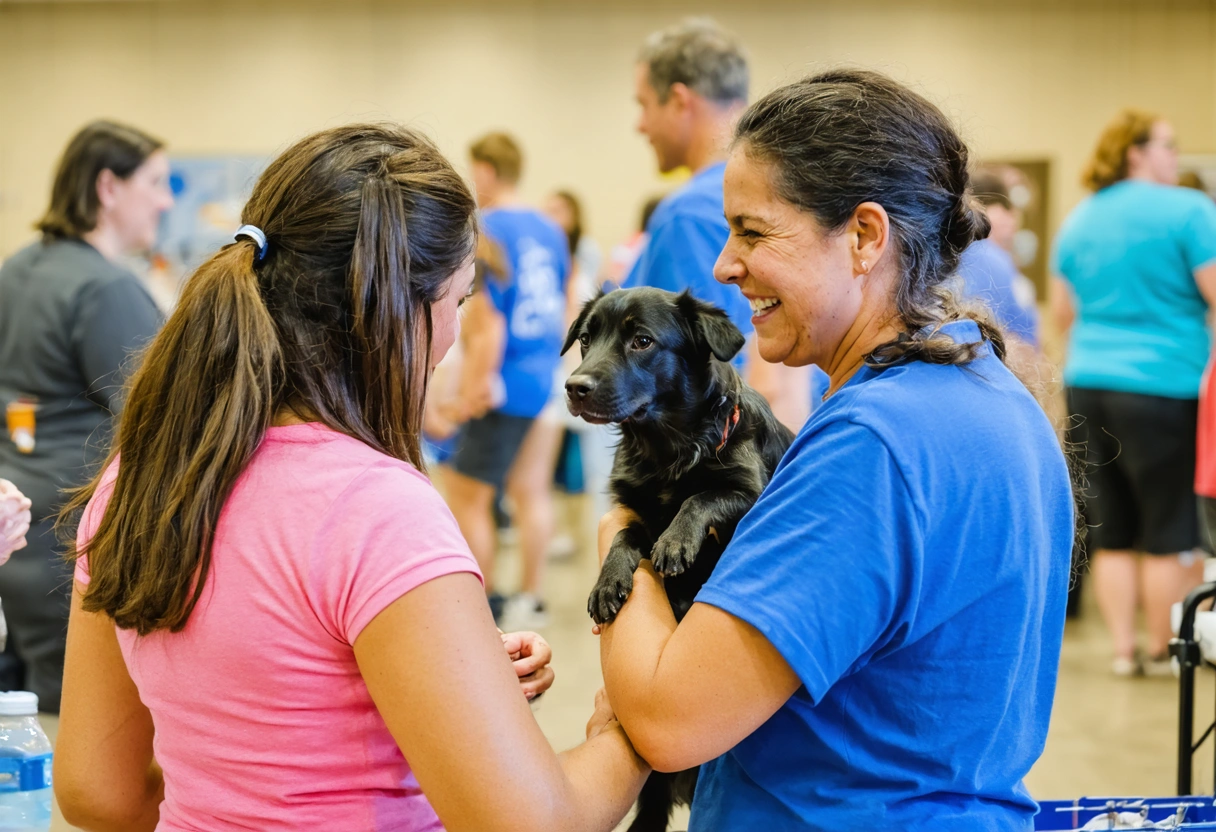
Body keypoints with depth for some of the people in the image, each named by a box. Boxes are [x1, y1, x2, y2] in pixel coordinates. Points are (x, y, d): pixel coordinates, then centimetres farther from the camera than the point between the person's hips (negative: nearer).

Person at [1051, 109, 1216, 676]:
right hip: (1163, 387, -6)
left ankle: (1123, 648, 12)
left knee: (1111, 530, 10)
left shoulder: (1078, 220, 13)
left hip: (1087, 382, 6)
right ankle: (1163, 649, 10)